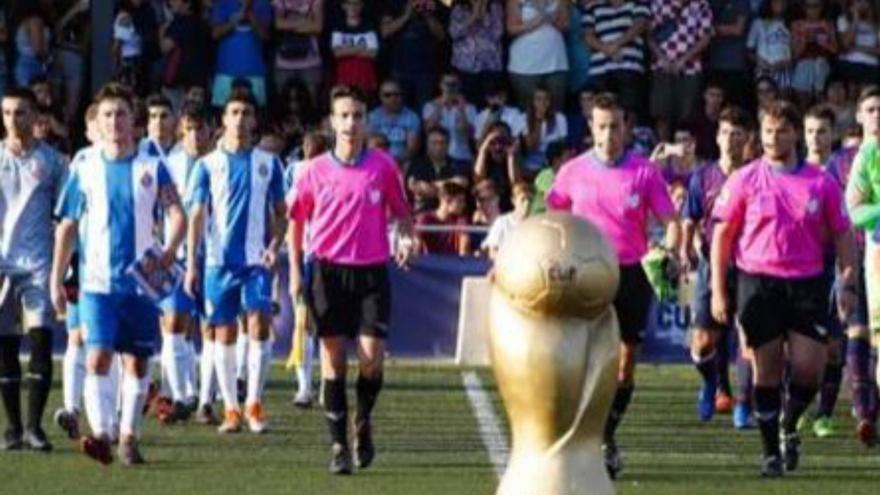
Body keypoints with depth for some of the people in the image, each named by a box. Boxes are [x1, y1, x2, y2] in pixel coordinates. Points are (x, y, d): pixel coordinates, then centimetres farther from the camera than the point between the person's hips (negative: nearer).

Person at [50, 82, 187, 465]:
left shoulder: (152, 168, 4)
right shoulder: (85, 170, 5)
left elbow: (178, 214, -1)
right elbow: (67, 228, 9)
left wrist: (169, 251, -20)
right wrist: (57, 280, 6)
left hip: (141, 281, 1)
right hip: (98, 280, -1)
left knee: (137, 360, 6)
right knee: (98, 357, -14)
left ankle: (129, 436, 16)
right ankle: (101, 435, -21)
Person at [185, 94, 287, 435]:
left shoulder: (268, 163, 7)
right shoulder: (208, 165, 5)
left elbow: (280, 212, 11)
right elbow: (196, 215, 4)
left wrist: (275, 246, -6)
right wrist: (191, 264, -3)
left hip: (257, 261, 0)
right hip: (219, 261, 0)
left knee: (259, 327, -12)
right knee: (224, 335, 4)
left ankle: (254, 403, -3)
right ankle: (231, 409, 11)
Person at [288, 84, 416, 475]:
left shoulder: (383, 166, 1)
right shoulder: (316, 171, 2)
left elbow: (400, 212, 11)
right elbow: (296, 220, 11)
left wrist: (407, 238, -10)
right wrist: (295, 270, 4)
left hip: (372, 271, 0)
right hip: (329, 270, 0)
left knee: (373, 357, -8)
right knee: (333, 357, -1)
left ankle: (363, 421, 21)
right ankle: (338, 444, 5)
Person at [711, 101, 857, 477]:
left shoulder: (821, 183, 5)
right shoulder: (744, 181, 2)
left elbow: (842, 234, 9)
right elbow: (722, 235, 4)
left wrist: (848, 283, -2)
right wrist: (718, 290, -2)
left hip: (807, 283, 1)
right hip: (758, 282, -1)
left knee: (809, 368, -6)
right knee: (767, 371, 1)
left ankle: (789, 428, 22)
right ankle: (771, 452, 11)